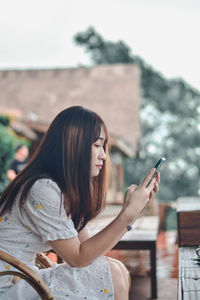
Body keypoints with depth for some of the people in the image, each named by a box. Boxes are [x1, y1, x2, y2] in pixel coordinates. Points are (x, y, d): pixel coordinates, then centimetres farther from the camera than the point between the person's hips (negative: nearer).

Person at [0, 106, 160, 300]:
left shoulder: (66, 190, 8)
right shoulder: (43, 190, -21)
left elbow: (89, 246, 4)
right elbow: (78, 258, -17)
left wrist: (134, 210, 0)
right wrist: (129, 212, -19)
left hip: (22, 280, 9)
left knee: (117, 270, 0)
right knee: (112, 276, -14)